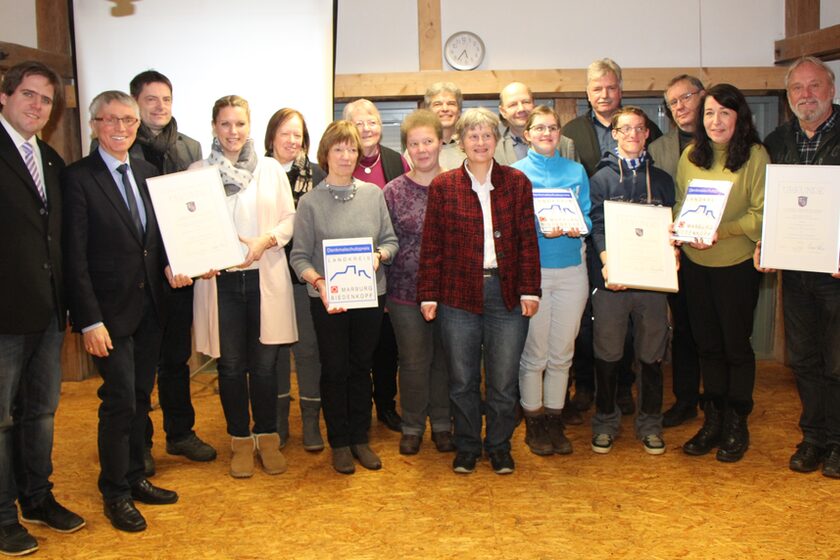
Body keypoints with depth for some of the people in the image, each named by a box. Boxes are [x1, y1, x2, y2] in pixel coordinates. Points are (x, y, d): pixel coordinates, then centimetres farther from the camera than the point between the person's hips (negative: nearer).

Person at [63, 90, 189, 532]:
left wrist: (169, 265, -4)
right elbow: (75, 256, -13)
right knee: (120, 402, 0)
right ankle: (115, 492, 18)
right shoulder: (78, 178, -10)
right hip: (111, 312, -6)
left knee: (140, 399, 15)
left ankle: (135, 478, 31)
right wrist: (90, 321, -17)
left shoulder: (147, 173, 9)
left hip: (149, 307, 6)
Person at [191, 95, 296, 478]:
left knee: (265, 364, 5)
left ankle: (267, 437, 22)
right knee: (231, 365, 7)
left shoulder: (271, 169, 6)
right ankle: (240, 441, 22)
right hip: (220, 279, 0)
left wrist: (265, 241, -13)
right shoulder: (198, 172, 4)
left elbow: (290, 218, 5)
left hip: (265, 277, 0)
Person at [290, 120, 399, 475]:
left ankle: (360, 438, 26)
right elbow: (300, 256, -6)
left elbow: (391, 240, 6)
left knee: (362, 367, 12)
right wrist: (318, 281, -22)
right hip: (328, 299, -2)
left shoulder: (373, 194, 2)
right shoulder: (310, 201, -4)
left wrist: (379, 256, -15)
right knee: (334, 369, 7)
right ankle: (339, 443, 21)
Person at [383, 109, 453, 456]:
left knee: (445, 359, 10)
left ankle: (442, 424, 27)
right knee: (413, 361, 6)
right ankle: (412, 426, 24)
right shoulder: (393, 191, 1)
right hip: (406, 291, -1)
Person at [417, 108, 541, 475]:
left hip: (506, 294, 0)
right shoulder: (443, 186, 3)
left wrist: (529, 290, -3)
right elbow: (432, 246, 2)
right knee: (462, 380, 9)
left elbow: (528, 240, 3)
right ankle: (466, 448, 26)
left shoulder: (516, 182, 5)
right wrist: (428, 294, -2)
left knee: (504, 381, 7)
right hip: (459, 295, 0)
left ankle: (500, 447, 26)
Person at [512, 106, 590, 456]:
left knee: (562, 353, 8)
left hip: (571, 270, 3)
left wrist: (576, 227, -15)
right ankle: (534, 423, 19)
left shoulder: (576, 171, 12)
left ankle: (555, 420, 22)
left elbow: (588, 217, 8)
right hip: (531, 270, -3)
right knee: (534, 353, 4)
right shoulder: (515, 173, 3)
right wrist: (540, 228, -22)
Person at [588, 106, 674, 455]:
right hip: (612, 279, -2)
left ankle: (649, 423, 21)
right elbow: (596, 224, -4)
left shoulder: (662, 179, 14)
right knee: (607, 354, 5)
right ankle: (606, 421, 20)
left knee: (652, 354, 8)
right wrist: (607, 262, -20)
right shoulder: (601, 177, 6)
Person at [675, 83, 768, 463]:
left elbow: (762, 213, -11)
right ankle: (713, 421, 26)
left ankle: (737, 425, 21)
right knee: (707, 343, 12)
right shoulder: (690, 155, 5)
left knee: (736, 345, 6)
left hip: (736, 263, -4)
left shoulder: (755, 155, -8)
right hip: (694, 263, 4)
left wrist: (722, 231, -23)